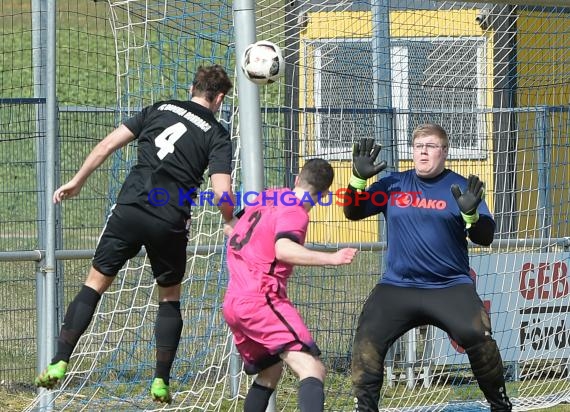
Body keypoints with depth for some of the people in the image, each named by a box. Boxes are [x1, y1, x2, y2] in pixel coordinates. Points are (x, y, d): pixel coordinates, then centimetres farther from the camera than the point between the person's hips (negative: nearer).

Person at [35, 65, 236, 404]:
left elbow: (109, 144, 7)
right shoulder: (217, 134, 4)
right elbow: (222, 193, -8)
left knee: (95, 283, 9)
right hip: (170, 224, -1)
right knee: (170, 297, 19)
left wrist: (77, 181, 15)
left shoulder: (160, 109, 12)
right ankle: (161, 381, 14)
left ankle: (60, 363, -2)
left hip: (130, 210, 1)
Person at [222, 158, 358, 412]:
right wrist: (331, 259, -35)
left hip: (232, 303, 9)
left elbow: (232, 231, 34)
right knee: (312, 369, -21)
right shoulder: (294, 212, -7)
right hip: (261, 300, -9)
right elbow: (283, 250, -28)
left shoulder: (265, 198, 17)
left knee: (270, 371, 28)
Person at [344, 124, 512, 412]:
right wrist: (359, 178, -9)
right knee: (367, 338, -15)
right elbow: (352, 212, 7)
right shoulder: (393, 184, 8)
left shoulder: (460, 187, 1)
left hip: (450, 287, -2)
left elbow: (484, 238, -4)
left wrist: (471, 213, -25)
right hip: (396, 287, 2)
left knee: (478, 336, -20)